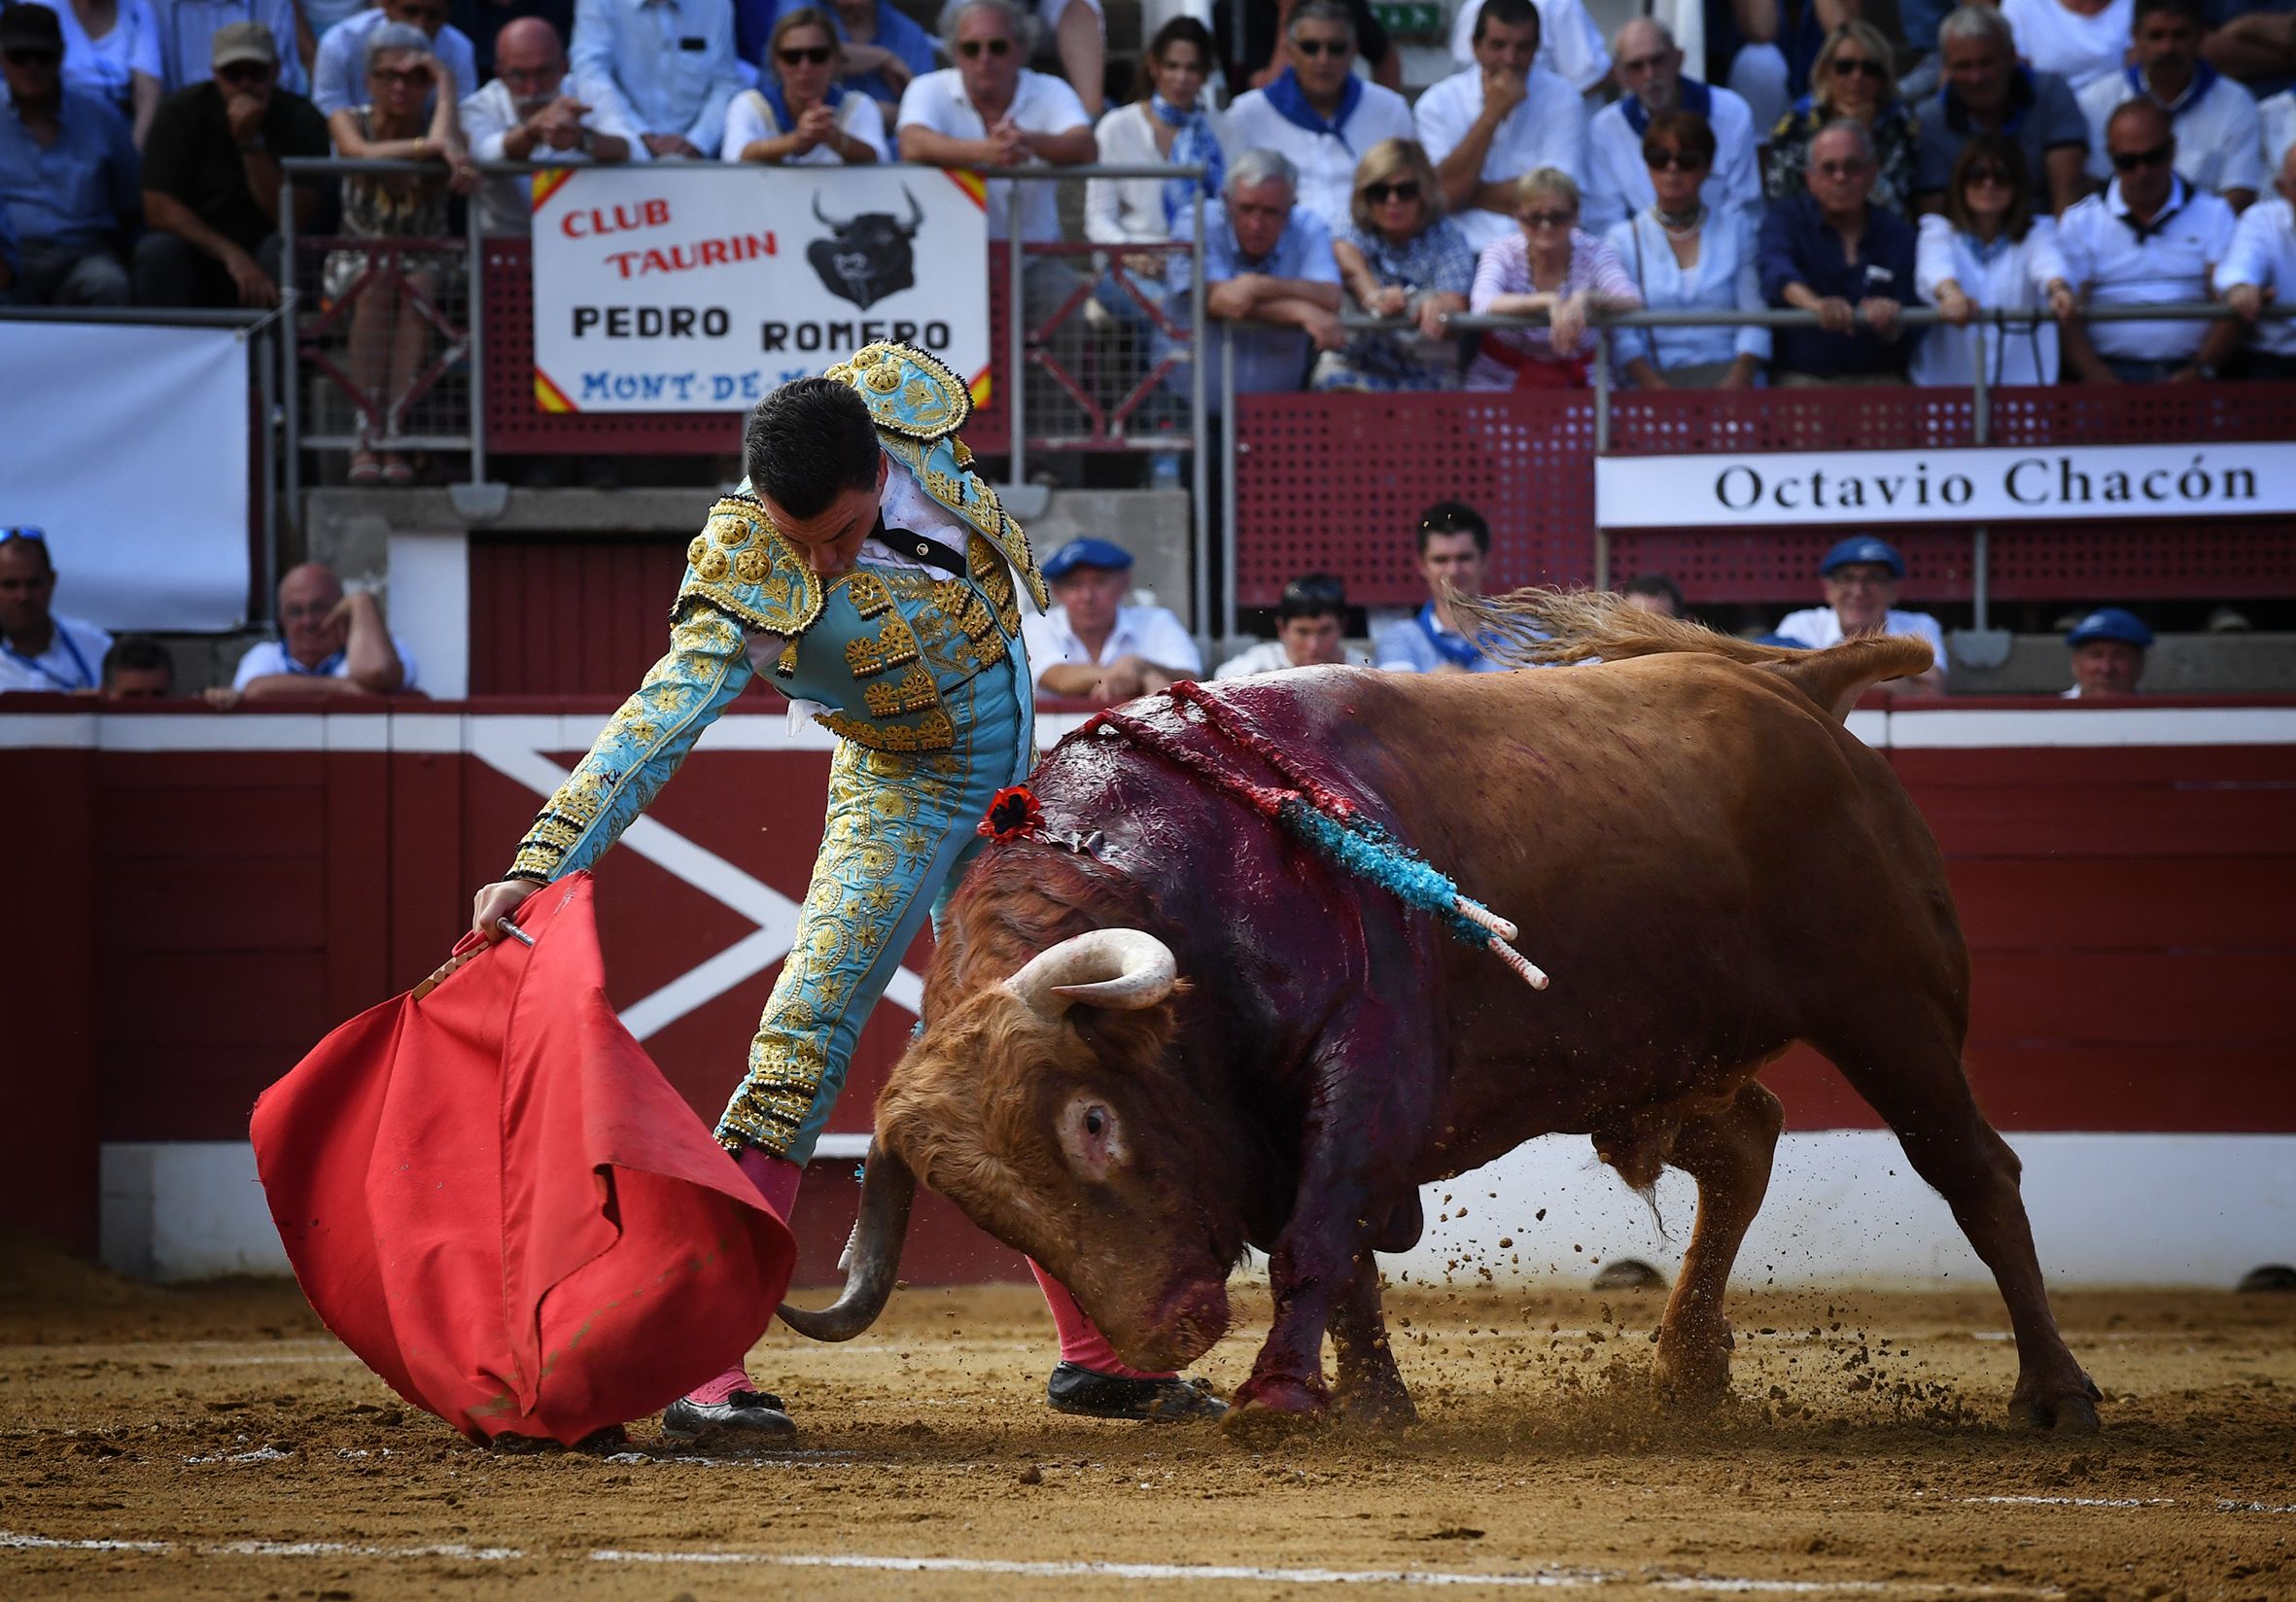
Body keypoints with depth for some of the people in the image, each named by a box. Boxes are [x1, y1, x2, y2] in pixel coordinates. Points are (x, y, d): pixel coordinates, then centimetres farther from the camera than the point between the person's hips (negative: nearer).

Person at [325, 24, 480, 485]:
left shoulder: (438, 125, 3)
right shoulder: (349, 121, 2)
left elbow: (447, 149, -23)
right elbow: (362, 153, -23)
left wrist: (446, 83, -11)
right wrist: (431, 146, -36)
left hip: (425, 260, 1)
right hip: (357, 258, -1)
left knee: (418, 288, -35)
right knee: (377, 282, -36)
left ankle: (394, 439, -40)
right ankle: (367, 438, -43)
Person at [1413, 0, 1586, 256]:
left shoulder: (1562, 100, 1)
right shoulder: (1437, 103, 3)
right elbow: (1446, 196, -9)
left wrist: (1472, 193, -5)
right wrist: (1491, 115, -11)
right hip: (1464, 252, -1)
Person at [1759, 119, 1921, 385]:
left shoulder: (1897, 234, 10)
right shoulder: (1787, 219, 8)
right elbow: (1775, 267, -17)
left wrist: (1890, 327, -20)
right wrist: (1815, 303, -38)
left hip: (1876, 379, 1)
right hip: (1800, 377, -1)